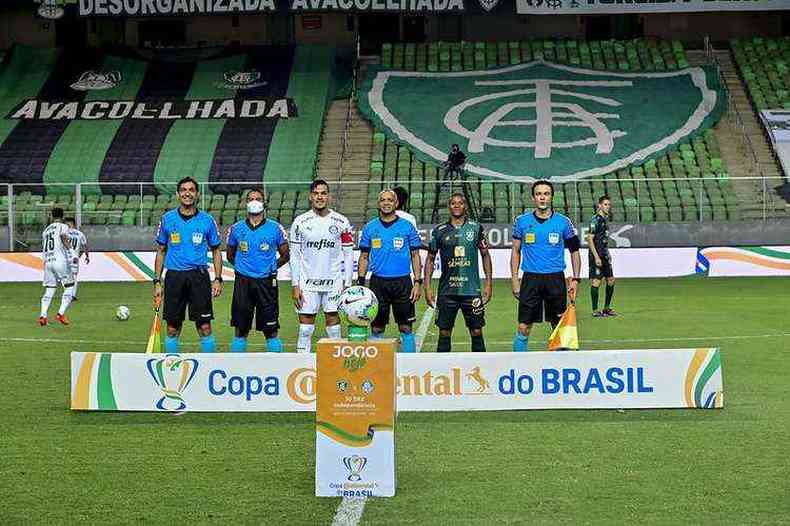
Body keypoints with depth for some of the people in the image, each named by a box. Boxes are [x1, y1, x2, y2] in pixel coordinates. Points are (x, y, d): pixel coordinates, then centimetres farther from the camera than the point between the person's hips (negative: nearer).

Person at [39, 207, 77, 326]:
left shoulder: (46, 230, 20)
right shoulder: (63, 226, 2)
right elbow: (64, 238, -18)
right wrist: (73, 254, -17)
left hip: (47, 262, 6)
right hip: (61, 261, -6)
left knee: (49, 291, 8)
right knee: (69, 288, 3)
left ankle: (43, 315, -8)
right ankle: (61, 314, -11)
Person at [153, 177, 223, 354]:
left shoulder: (207, 220, 4)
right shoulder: (167, 219, 6)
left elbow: (216, 251, 10)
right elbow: (161, 252, 12)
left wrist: (218, 279, 0)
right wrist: (157, 282, 6)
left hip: (199, 276, -1)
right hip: (174, 277, 1)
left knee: (205, 328, -4)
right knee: (173, 329, 5)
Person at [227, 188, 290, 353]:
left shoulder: (275, 228, 2)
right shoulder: (236, 229, 6)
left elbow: (285, 256, 11)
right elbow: (230, 255, 19)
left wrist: (270, 268, 6)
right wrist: (242, 267, 11)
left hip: (266, 282, -1)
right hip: (243, 283, 1)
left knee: (271, 330, 0)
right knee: (240, 329, 5)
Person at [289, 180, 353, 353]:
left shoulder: (341, 222, 2)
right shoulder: (300, 222, 1)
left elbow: (348, 254, 5)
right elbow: (294, 256, 2)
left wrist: (347, 284, -1)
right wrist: (295, 285, -3)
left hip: (334, 283, 0)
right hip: (307, 282, 0)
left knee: (333, 324, 4)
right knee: (305, 329, 0)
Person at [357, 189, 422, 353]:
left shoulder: (407, 227, 4)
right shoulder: (370, 228, 7)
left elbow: (415, 256, 5)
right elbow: (364, 257, 11)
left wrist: (417, 283, -3)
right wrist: (360, 283, 3)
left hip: (402, 282, -1)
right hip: (378, 282, 1)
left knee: (406, 327, 0)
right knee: (376, 328, 4)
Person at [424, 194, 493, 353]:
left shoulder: (476, 228, 4)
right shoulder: (439, 231, 4)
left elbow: (485, 255, 9)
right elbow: (430, 259, 9)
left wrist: (488, 283, 3)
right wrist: (427, 287, 2)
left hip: (472, 290, 0)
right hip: (447, 291, 0)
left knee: (476, 332, 2)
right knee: (444, 332, 3)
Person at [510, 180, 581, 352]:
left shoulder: (563, 222, 1)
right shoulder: (522, 221, 3)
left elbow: (574, 251, 8)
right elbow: (516, 251, 10)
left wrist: (575, 279, 0)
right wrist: (514, 280, 3)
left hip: (556, 279, 0)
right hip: (530, 278, 0)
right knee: (524, 328, -3)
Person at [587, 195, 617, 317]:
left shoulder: (606, 218, 14)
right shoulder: (595, 219, -13)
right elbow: (590, 239, -17)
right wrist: (596, 257, -21)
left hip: (605, 255, 9)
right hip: (596, 255, -9)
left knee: (611, 280, 11)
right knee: (596, 281, -6)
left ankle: (606, 308, 21)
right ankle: (595, 311, -1)